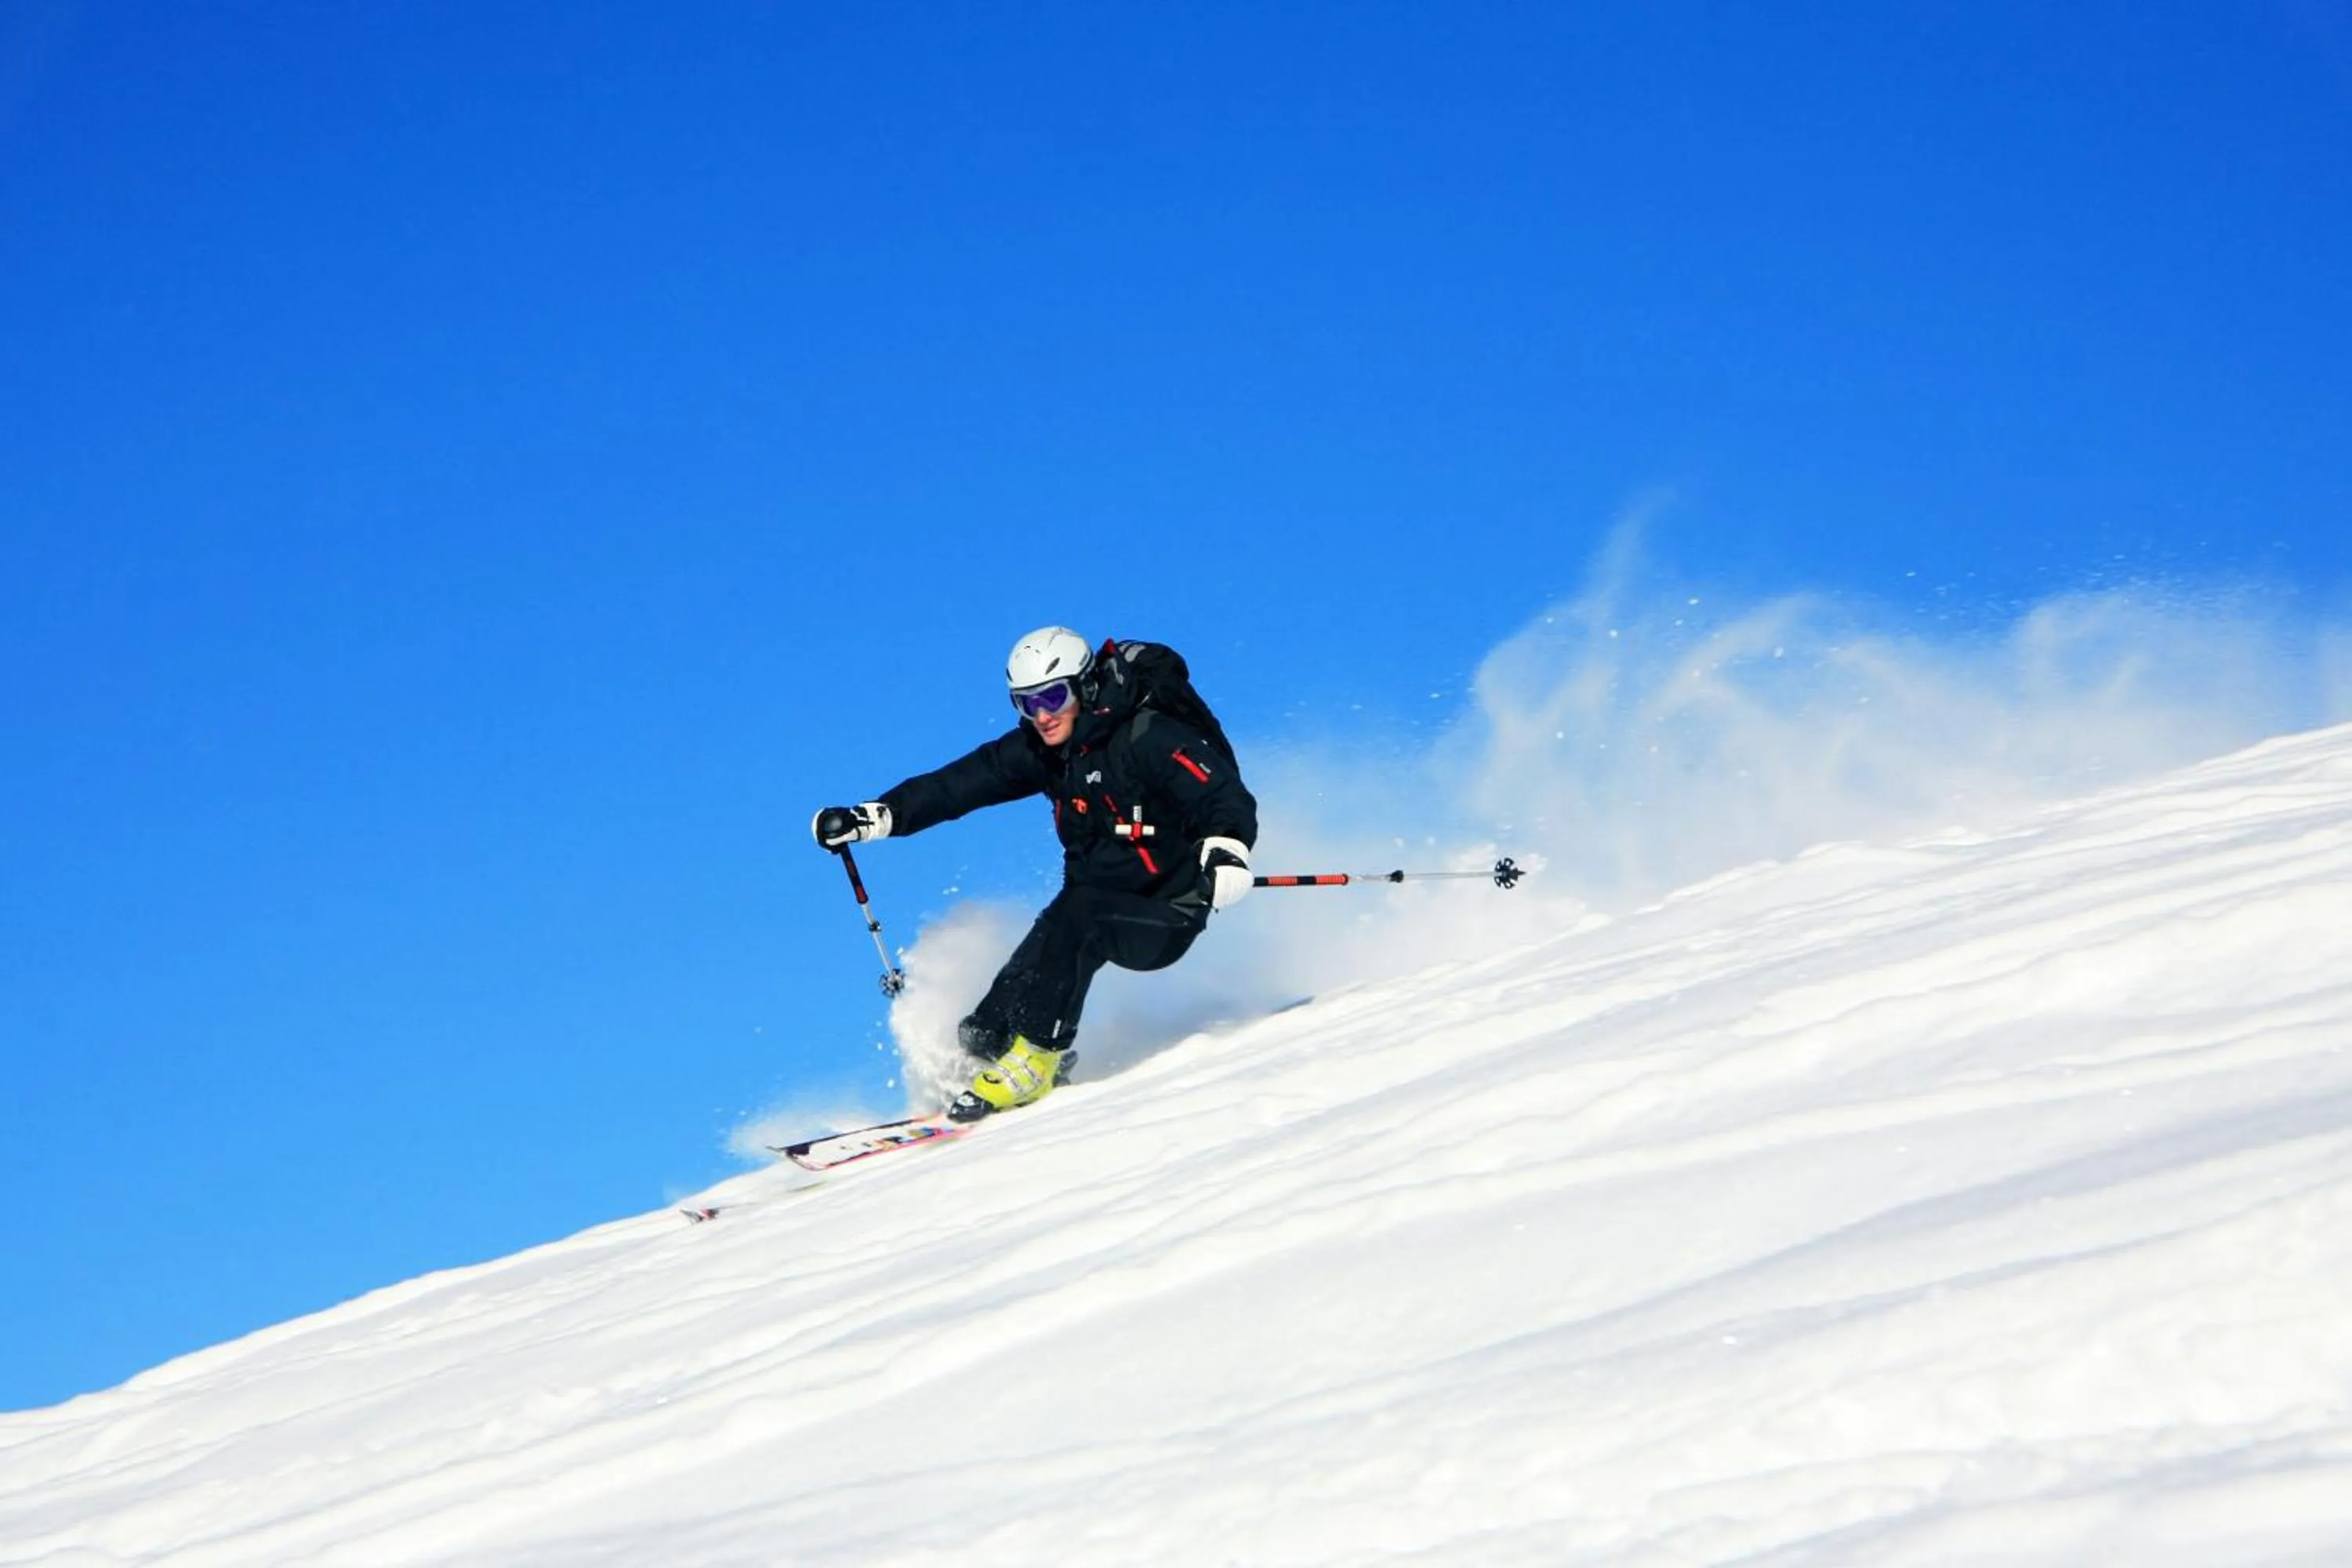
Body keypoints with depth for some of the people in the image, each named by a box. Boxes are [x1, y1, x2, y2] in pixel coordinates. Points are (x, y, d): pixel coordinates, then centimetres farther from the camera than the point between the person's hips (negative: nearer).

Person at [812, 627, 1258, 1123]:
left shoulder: (1149, 738, -20)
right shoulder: (1040, 748, 0)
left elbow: (1228, 799, -28)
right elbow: (957, 784, -1)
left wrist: (1226, 851, -50)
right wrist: (872, 818, -11)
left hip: (1163, 917, -6)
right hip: (1095, 903, 6)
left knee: (1072, 919, -33)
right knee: (1020, 981, -17)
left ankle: (1035, 1058, -28)